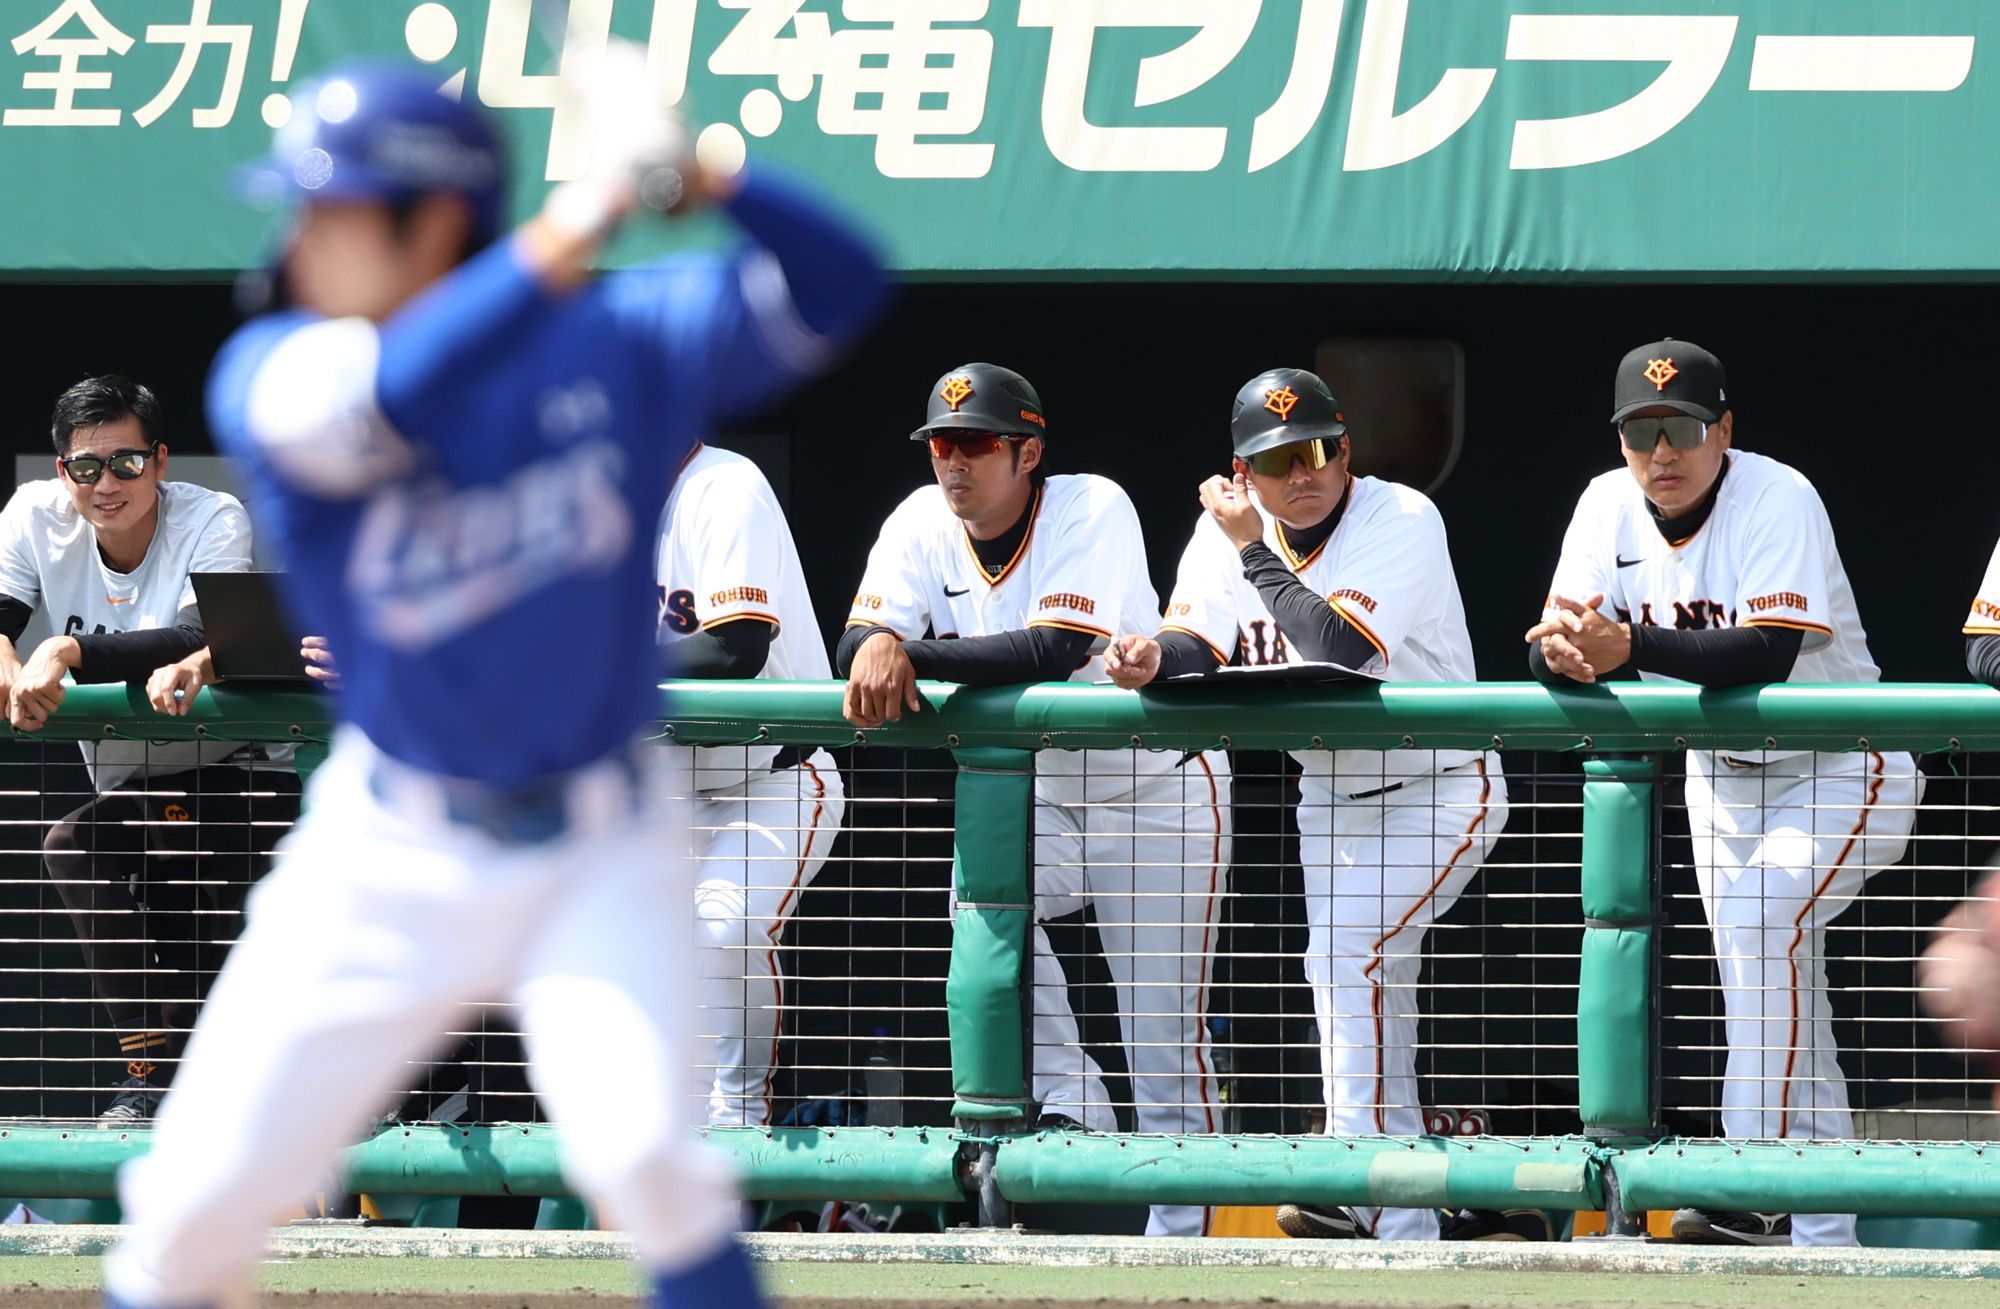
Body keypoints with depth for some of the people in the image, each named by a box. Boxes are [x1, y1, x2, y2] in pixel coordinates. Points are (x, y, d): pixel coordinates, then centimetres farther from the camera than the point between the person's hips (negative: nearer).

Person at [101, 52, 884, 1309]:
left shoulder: (616, 343, -10)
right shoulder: (272, 375, -13)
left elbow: (839, 284, -14)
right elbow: (371, 405, -35)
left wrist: (698, 176, -31)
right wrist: (565, 236, -42)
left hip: (605, 857, -1)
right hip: (390, 861, 1)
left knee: (637, 1146, -23)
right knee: (201, 1198, 1)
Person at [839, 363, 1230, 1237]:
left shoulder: (1093, 510, -23)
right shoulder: (923, 524, -7)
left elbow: (1056, 651, -36)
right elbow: (856, 642, -18)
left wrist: (908, 651, -41)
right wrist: (874, 645, -43)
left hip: (1159, 788, -5)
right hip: (1038, 793, 5)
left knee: (1167, 1044, -5)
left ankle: (1181, 1241, 2)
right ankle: (1071, 1118, -17)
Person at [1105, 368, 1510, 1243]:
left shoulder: (1402, 522, -22)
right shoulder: (1229, 529, -4)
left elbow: (1337, 649, -34)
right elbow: (1202, 644, -15)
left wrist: (1254, 552, -27)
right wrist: (1153, 658, -38)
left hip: (1438, 788, -7)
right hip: (1329, 794, 7)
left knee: (1348, 958, -21)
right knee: (1367, 993, 10)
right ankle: (1407, 1218, 17)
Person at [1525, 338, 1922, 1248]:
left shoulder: (1778, 501, -23)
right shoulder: (1608, 508, -6)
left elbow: (1769, 653, -36)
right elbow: (1551, 654, -11)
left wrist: (1628, 645, -47)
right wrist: (1564, 652, -37)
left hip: (1838, 771, -7)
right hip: (1719, 778, 7)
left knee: (1762, 924, -27)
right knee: (1775, 999, 7)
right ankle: (1824, 1237, 11)